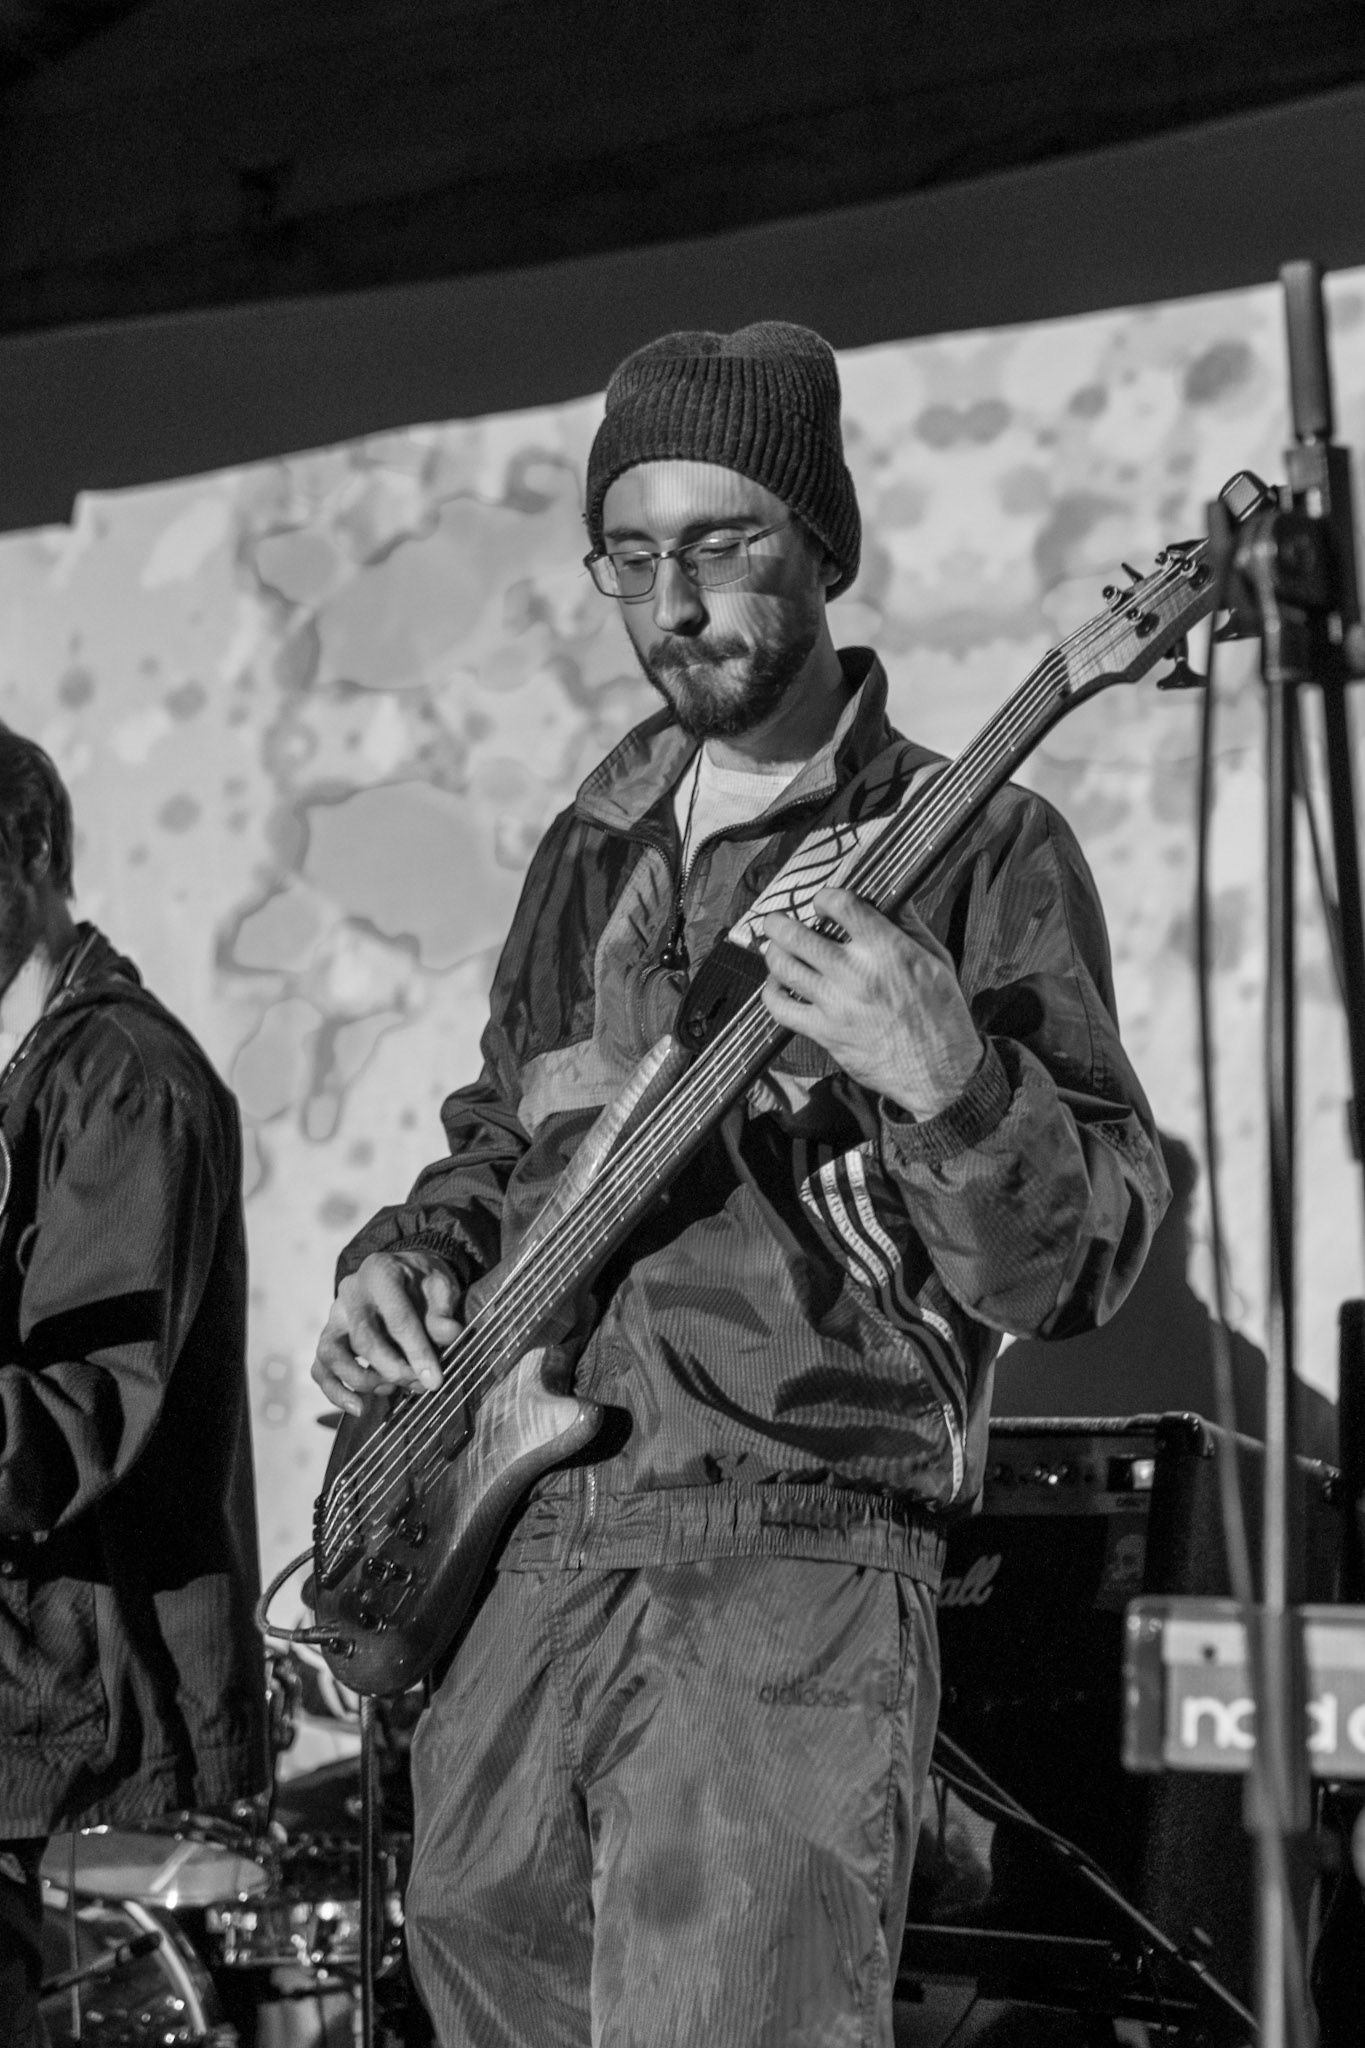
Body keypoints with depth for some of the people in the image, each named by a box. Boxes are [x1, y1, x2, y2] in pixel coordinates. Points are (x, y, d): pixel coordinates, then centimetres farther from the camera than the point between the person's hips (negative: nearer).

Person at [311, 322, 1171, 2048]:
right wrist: (410, 1255, 9)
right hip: (514, 1552, 6)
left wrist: (947, 1082, -28)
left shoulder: (974, 848, -3)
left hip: (792, 1575, -6)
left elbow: (1082, 1269, -10)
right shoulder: (594, 845, 16)